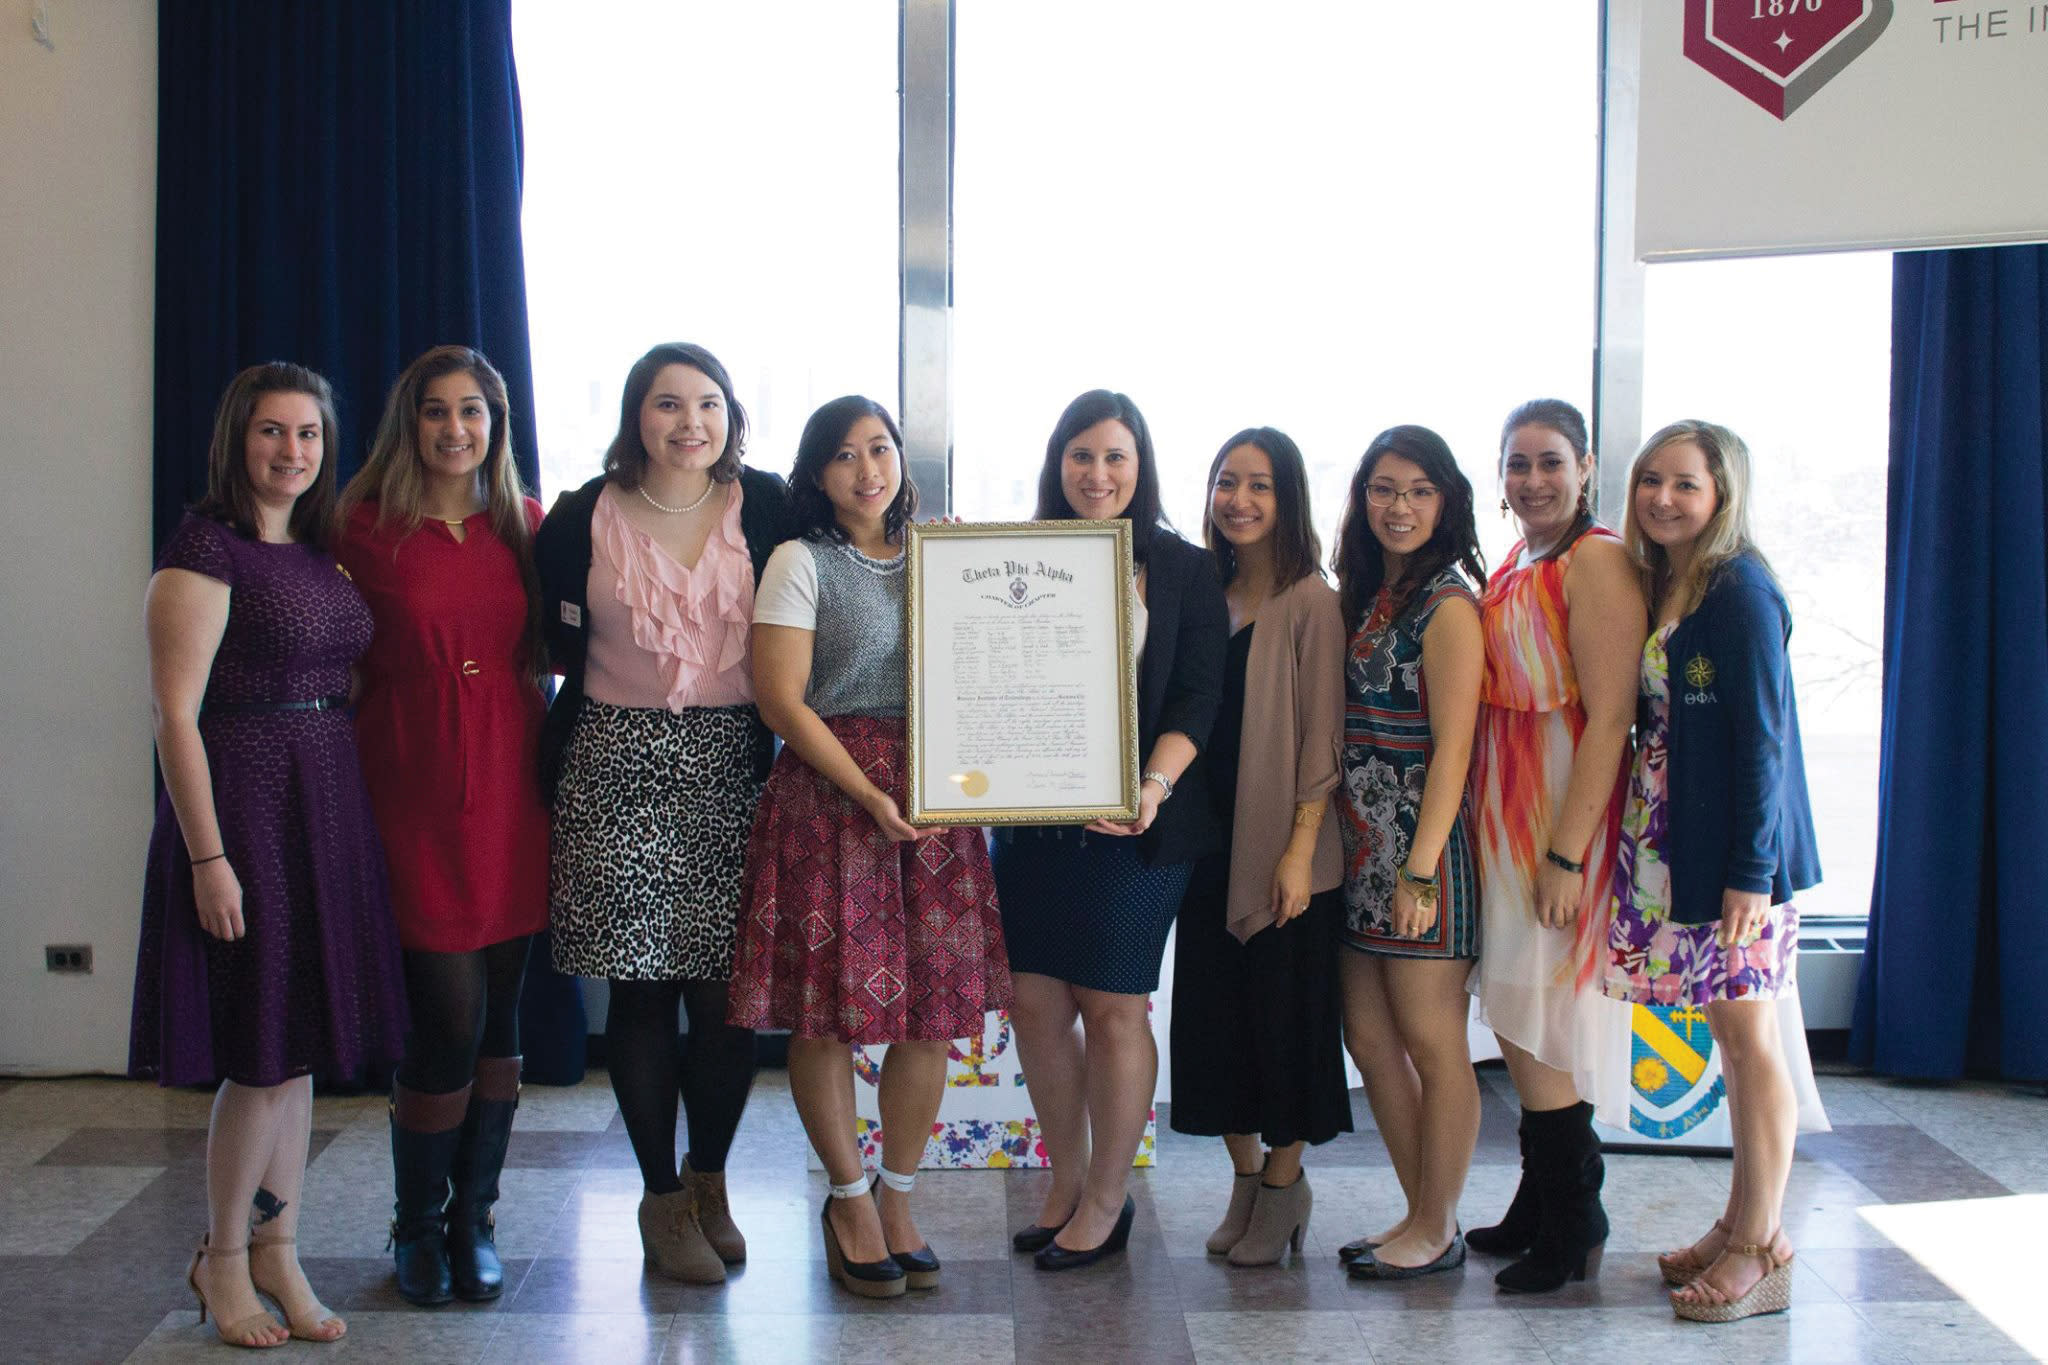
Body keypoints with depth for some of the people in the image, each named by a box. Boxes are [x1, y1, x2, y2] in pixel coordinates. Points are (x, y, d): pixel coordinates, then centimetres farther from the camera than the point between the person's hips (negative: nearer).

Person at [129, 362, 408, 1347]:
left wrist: (353, 816, 7)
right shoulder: (206, 549, -10)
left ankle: (277, 1254, 23)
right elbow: (175, 713, -14)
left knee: (300, 1043, 12)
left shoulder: (322, 553, 13)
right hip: (243, 800, -7)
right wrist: (207, 855, -18)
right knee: (262, 1053, -2)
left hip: (328, 809, 7)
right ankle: (222, 1259, 17)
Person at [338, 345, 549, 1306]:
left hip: (512, 783, 4)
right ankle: (417, 1226, 15)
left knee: (499, 1014, 8)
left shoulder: (528, 524, 9)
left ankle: (475, 1218, 24)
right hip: (417, 786, -3)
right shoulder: (365, 528, -1)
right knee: (449, 1017, -6)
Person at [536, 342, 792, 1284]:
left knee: (727, 987, 0)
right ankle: (662, 1198, 17)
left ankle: (710, 1181, 22)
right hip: (619, 770, 0)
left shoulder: (767, 507, 4)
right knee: (640, 986, 3)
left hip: (735, 768, 0)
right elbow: (552, 646, 12)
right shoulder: (583, 518, 4)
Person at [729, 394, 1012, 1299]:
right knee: (830, 1008, 0)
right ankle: (849, 1198, 20)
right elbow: (780, 699, -8)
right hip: (829, 793, -4)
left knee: (934, 1006, 3)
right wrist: (869, 795, -15)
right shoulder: (802, 563, 0)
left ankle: (899, 1198, 21)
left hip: (936, 796, 4)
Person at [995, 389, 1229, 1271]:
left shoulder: (1183, 571, 2)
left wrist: (1155, 784, -19)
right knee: (1036, 1002, 6)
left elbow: (1198, 696, -5)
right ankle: (1066, 1182, 24)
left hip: (1133, 825, -3)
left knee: (1113, 1008, 2)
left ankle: (1107, 1201, 17)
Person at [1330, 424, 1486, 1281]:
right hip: (1361, 847, 8)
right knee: (1369, 1035, 12)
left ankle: (1437, 1230, 15)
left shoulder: (1447, 605, -10)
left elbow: (1452, 748, -15)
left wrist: (1420, 871, -19)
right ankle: (1423, 1215, 25)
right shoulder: (1364, 598, 13)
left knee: (1432, 1042, 2)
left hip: (1422, 847, -8)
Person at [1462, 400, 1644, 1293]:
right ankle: (1542, 1210, 26)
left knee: (1537, 1027, -3)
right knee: (1516, 1021, 13)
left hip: (1565, 816, -8)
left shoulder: (1597, 560, -12)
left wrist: (1567, 852, -21)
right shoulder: (1512, 568, 14)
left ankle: (1572, 1232, 11)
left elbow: (1609, 718, -18)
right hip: (1503, 817, 8)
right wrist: (1494, 835, 9)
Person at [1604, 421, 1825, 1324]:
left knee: (1750, 1034, -1)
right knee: (1728, 1031, 14)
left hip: (1736, 852, -8)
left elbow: (1763, 736, -16)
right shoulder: (1658, 588, 11)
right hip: (1674, 844, 8)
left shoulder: (1741, 591, -13)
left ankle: (1762, 1251, 8)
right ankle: (1738, 1225, 23)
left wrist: (1750, 870, -18)